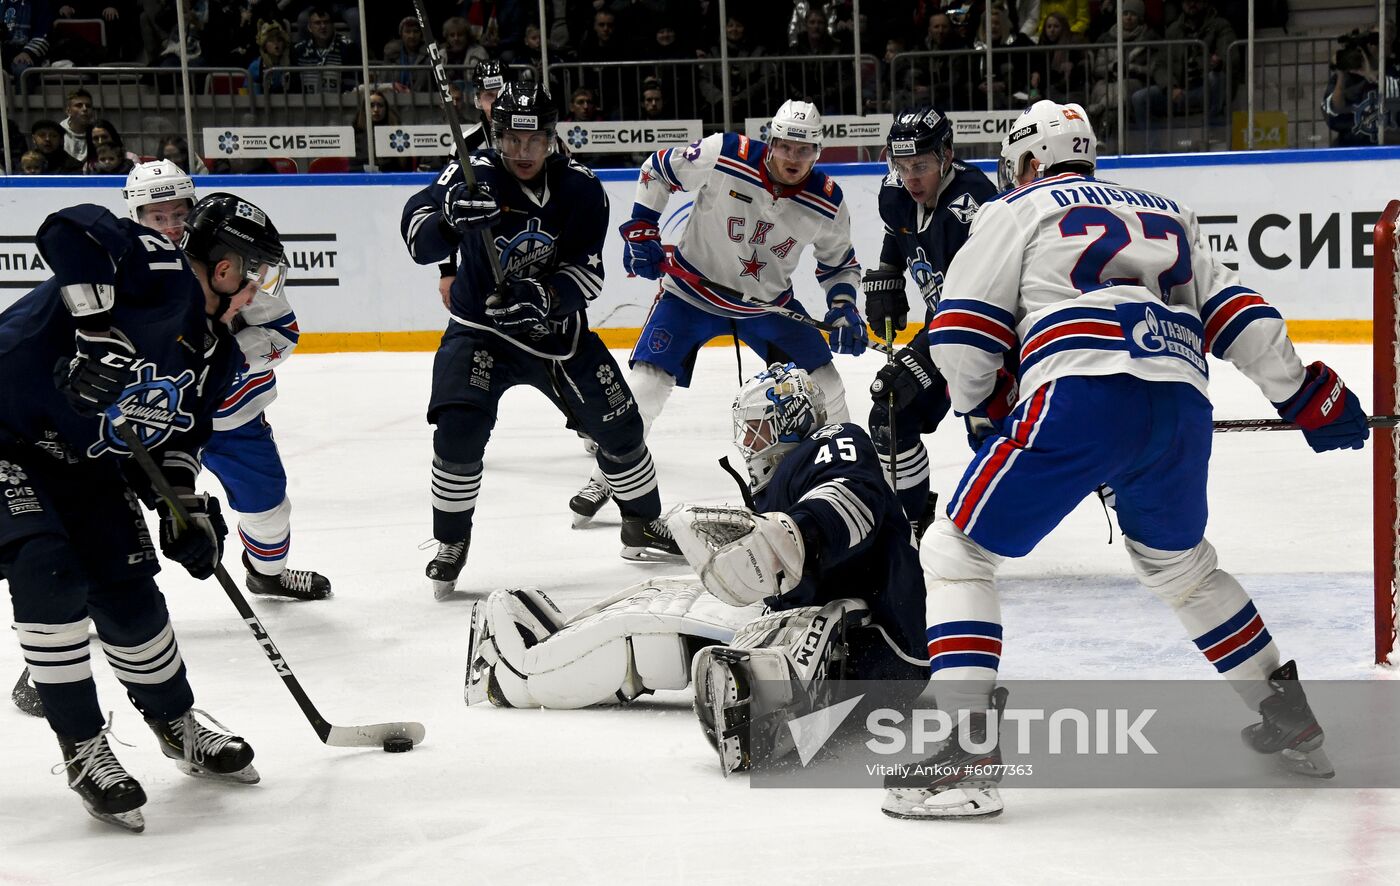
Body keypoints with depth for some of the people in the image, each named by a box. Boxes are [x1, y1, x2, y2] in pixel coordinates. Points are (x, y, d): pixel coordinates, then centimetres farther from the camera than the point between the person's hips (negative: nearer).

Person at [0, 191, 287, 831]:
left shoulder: (216, 352, 4)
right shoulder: (160, 271, -24)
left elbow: (178, 433, 9)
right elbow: (69, 231, -39)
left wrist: (182, 503, -7)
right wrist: (98, 326, -44)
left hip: (86, 460, 8)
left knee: (129, 589, 7)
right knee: (52, 576, -19)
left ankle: (178, 726, 27)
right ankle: (84, 751, -7)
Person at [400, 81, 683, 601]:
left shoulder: (580, 190, -9)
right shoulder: (474, 177, -16)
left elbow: (588, 273, -12)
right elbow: (419, 239, -25)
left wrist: (547, 297, -31)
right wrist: (450, 219, -47)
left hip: (557, 328, 3)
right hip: (481, 328, -2)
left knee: (618, 423, 4)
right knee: (459, 428, -21)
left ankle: (643, 524, 29)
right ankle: (450, 543, 1)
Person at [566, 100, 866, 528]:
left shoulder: (827, 201, -14)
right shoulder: (723, 156, -23)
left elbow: (839, 263, 4)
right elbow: (658, 169, -7)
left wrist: (844, 311, -12)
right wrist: (641, 231, -9)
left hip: (769, 301, 3)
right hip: (693, 288, -2)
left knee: (823, 382, -3)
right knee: (647, 382, -13)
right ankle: (607, 472, 5)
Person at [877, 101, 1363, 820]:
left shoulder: (1016, 212, 16)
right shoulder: (1167, 215, 31)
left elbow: (962, 333, 7)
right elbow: (1237, 314, 25)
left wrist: (983, 411, 22)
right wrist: (1309, 397, 33)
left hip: (1080, 398, -6)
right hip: (1182, 408, 6)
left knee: (957, 550, 5)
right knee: (1178, 561, 31)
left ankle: (972, 750, -9)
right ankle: (1293, 723, 35)